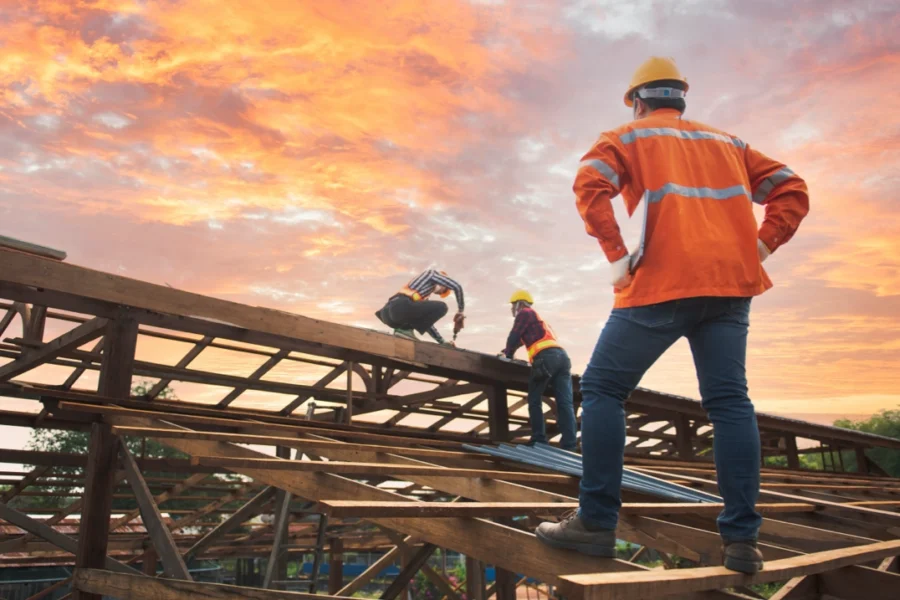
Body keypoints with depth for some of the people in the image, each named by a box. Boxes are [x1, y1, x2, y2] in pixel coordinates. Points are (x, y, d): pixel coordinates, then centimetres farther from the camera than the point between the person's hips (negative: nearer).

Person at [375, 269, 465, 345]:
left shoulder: (423, 297, 38)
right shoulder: (431, 273, 20)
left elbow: (426, 322, 38)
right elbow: (457, 287, 10)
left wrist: (443, 342, 34)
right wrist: (461, 310, 18)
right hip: (400, 307, -9)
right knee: (441, 307, -3)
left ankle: (403, 327, 7)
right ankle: (405, 329, -8)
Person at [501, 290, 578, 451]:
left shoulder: (524, 313, 12)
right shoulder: (537, 317, 38)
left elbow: (514, 336, 5)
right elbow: (522, 339, 45)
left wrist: (508, 355, 19)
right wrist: (505, 351, 51)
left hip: (546, 357, -7)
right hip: (561, 355, 7)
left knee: (535, 401, 2)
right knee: (565, 403, -4)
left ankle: (539, 439, -3)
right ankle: (569, 444, -12)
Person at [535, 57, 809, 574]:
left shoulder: (629, 137, 10)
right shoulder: (727, 142, 24)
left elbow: (590, 185, -11)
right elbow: (792, 190, 17)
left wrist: (617, 256, -10)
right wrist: (756, 250, 8)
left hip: (663, 283, -5)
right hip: (730, 285, 5)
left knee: (603, 388, 3)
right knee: (730, 401, 6)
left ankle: (597, 522, -1)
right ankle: (742, 539, 2)